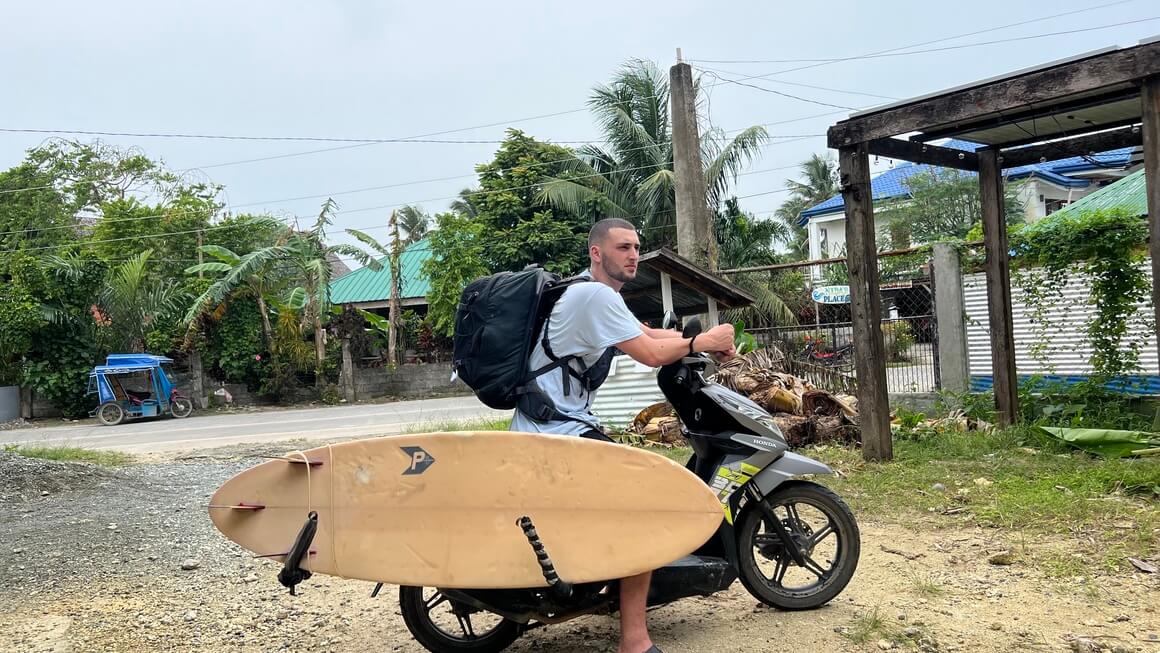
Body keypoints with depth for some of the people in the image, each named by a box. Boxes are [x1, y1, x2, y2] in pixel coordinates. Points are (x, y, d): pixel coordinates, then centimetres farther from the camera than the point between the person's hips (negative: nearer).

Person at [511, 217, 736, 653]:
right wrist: (703, 341, -3)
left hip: (557, 425, 11)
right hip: (558, 430, -11)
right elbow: (652, 354, -19)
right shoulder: (593, 294, -17)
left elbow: (647, 333, 18)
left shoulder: (603, 296, 16)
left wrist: (707, 342, 3)